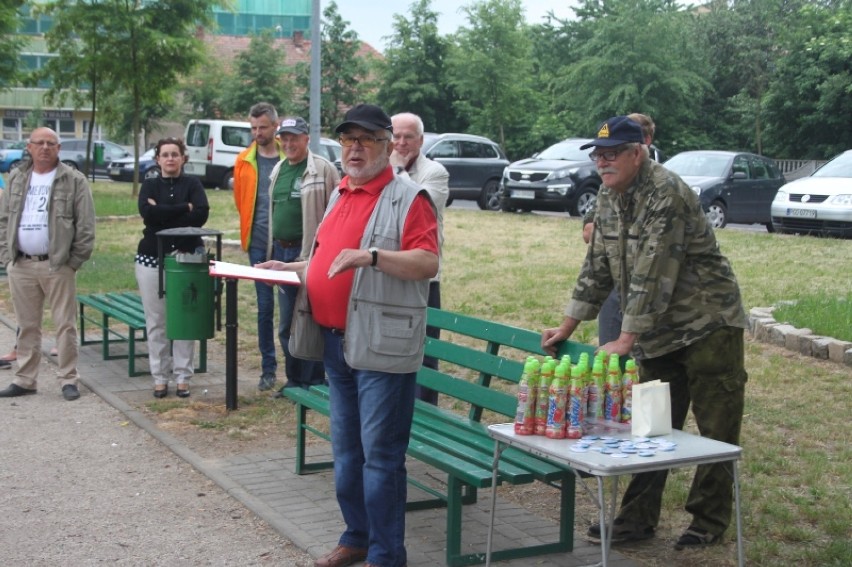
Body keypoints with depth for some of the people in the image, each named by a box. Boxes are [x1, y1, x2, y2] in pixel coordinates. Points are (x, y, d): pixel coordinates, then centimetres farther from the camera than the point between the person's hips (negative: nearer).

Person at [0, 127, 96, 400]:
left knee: (65, 325, -1)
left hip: (58, 265, -4)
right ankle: (25, 380, 20)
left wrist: (75, 260, -10)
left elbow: (85, 225, -5)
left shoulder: (74, 180, -2)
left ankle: (68, 380, 7)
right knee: (27, 326, 12)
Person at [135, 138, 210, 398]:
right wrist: (184, 208, -12)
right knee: (156, 322, 3)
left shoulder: (192, 183, 6)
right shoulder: (150, 185, 9)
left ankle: (183, 377, 9)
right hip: (152, 259, 1)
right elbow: (147, 212, -12)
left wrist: (163, 214, -12)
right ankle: (160, 377, 12)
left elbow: (201, 214, -12)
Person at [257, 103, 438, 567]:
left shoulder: (408, 198, -9)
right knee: (346, 450, 17)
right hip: (335, 340, 8)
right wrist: (290, 268, 14)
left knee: (380, 454, -3)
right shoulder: (340, 195, 17)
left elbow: (428, 264, -20)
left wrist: (372, 256, -30)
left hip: (381, 346, -8)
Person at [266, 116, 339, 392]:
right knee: (286, 323, 13)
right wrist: (271, 249, 18)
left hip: (309, 253, -7)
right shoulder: (279, 170, 14)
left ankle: (312, 381, 8)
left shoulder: (323, 169, -9)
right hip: (281, 252, 8)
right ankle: (294, 379, 25)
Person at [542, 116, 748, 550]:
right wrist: (567, 327, 11)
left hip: (708, 326, -8)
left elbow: (653, 276, -25)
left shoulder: (666, 195, -21)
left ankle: (709, 523, 13)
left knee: (717, 431, 1)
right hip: (658, 334, 8)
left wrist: (626, 340, -23)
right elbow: (597, 269, 13)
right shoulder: (608, 199, 6)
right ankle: (637, 519, 20)